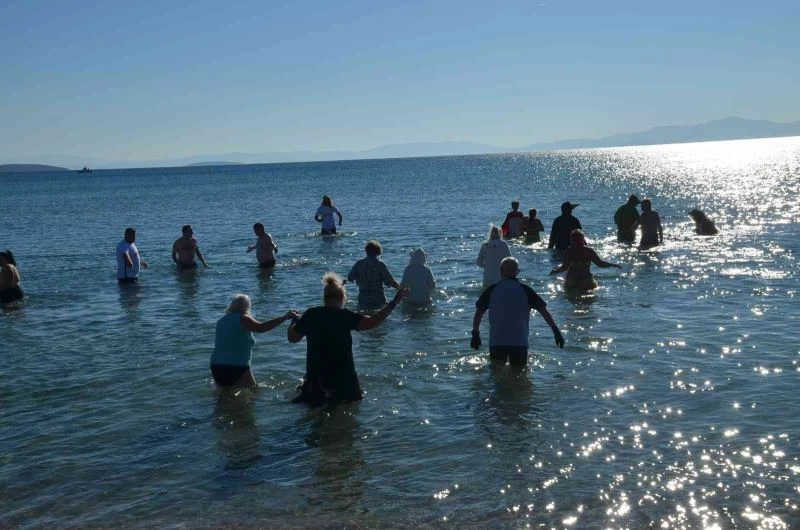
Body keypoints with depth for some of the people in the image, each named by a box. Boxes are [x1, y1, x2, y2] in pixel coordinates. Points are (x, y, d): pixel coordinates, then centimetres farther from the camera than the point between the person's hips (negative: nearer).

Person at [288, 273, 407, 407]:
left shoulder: (310, 315, -1)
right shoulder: (345, 316, -11)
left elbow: (292, 337, 10)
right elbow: (371, 322, -23)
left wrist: (294, 321, 30)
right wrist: (393, 303, -18)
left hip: (315, 377, 3)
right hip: (343, 379, -3)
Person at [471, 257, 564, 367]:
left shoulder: (492, 290, 4)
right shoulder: (525, 290, 2)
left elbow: (478, 313, 7)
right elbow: (544, 312, 0)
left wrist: (475, 334, 18)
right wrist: (556, 331, 5)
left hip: (496, 342, 0)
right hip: (520, 342, 0)